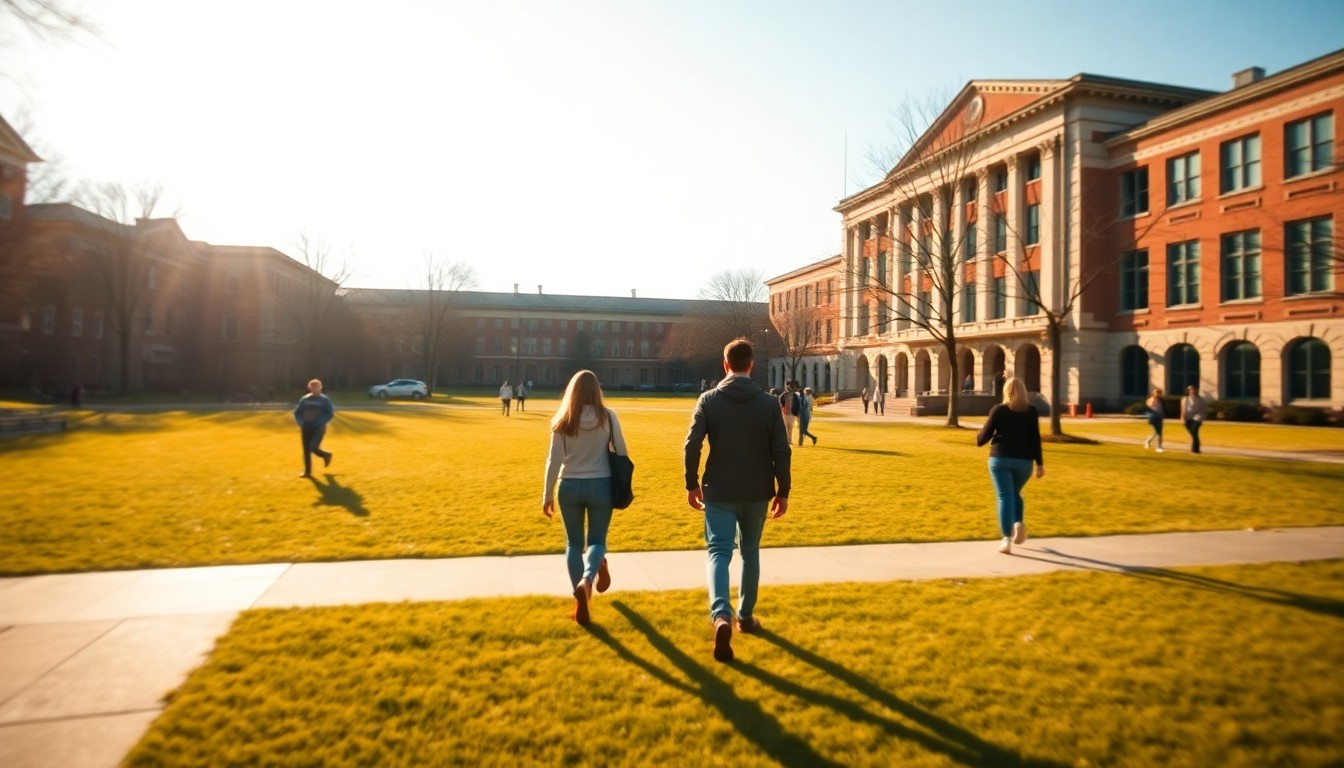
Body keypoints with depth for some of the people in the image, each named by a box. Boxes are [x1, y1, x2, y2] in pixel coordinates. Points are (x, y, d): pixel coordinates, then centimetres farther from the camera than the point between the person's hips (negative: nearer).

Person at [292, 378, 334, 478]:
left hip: (318, 428, -4)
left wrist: (321, 423, -17)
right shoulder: (304, 399, 7)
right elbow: (297, 412, 12)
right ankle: (307, 471, 15)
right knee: (306, 450, 4)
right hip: (306, 428, 4)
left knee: (313, 448, -16)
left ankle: (326, 455, 15)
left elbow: (330, 413, -7)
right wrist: (301, 423, -2)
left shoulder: (325, 400, -3)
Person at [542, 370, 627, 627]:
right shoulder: (608, 416, -5)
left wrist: (547, 494, 3)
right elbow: (622, 453, -2)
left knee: (574, 543, 14)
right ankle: (587, 579, -17)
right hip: (600, 485, 0)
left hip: (569, 487, 0)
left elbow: (554, 460, -5)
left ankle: (581, 597, 9)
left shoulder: (563, 420, -5)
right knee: (596, 540, 12)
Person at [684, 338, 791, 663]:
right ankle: (746, 616, 28)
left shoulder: (709, 400, -4)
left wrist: (691, 484, 2)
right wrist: (783, 491, 3)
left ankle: (721, 616, -25)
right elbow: (781, 451, -5)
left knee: (719, 552, -3)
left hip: (719, 492, -2)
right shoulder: (769, 403, -2)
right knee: (750, 552, 18)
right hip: (757, 493, 2)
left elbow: (692, 445, -8)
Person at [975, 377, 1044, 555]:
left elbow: (984, 436, 0)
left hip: (1000, 458, -2)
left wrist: (979, 439, 23)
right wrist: (1040, 463, 4)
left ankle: (1007, 539, -9)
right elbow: (1035, 438, 0)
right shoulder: (1031, 410, 3)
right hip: (1023, 460, 2)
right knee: (1015, 493, 24)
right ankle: (1019, 522, 0)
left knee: (1005, 497, -1)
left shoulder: (998, 410, -2)